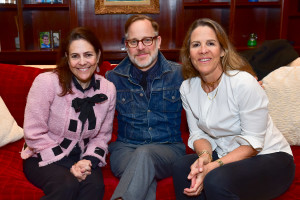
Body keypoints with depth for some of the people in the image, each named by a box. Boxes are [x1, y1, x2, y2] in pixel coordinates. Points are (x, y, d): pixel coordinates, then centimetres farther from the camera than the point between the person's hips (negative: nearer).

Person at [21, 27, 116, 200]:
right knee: (67, 185, -32)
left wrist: (88, 160, -15)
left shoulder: (108, 89, -3)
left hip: (81, 158, 3)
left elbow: (102, 135, 4)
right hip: (43, 158, -2)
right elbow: (34, 134, -16)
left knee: (95, 185, -29)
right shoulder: (46, 82, -16)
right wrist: (69, 166, -19)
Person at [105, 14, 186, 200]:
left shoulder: (179, 74, 3)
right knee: (145, 180, -34)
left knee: (144, 154, -36)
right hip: (125, 148, 1)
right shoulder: (113, 77, 6)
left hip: (168, 149, 0)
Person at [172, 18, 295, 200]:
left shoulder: (244, 84, -21)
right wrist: (205, 155, -19)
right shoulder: (187, 88, -3)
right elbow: (198, 133, 4)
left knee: (216, 180, -32)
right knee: (182, 167, -21)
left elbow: (253, 143, -19)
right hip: (225, 155, 5)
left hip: (269, 157, -5)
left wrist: (212, 166, -28)